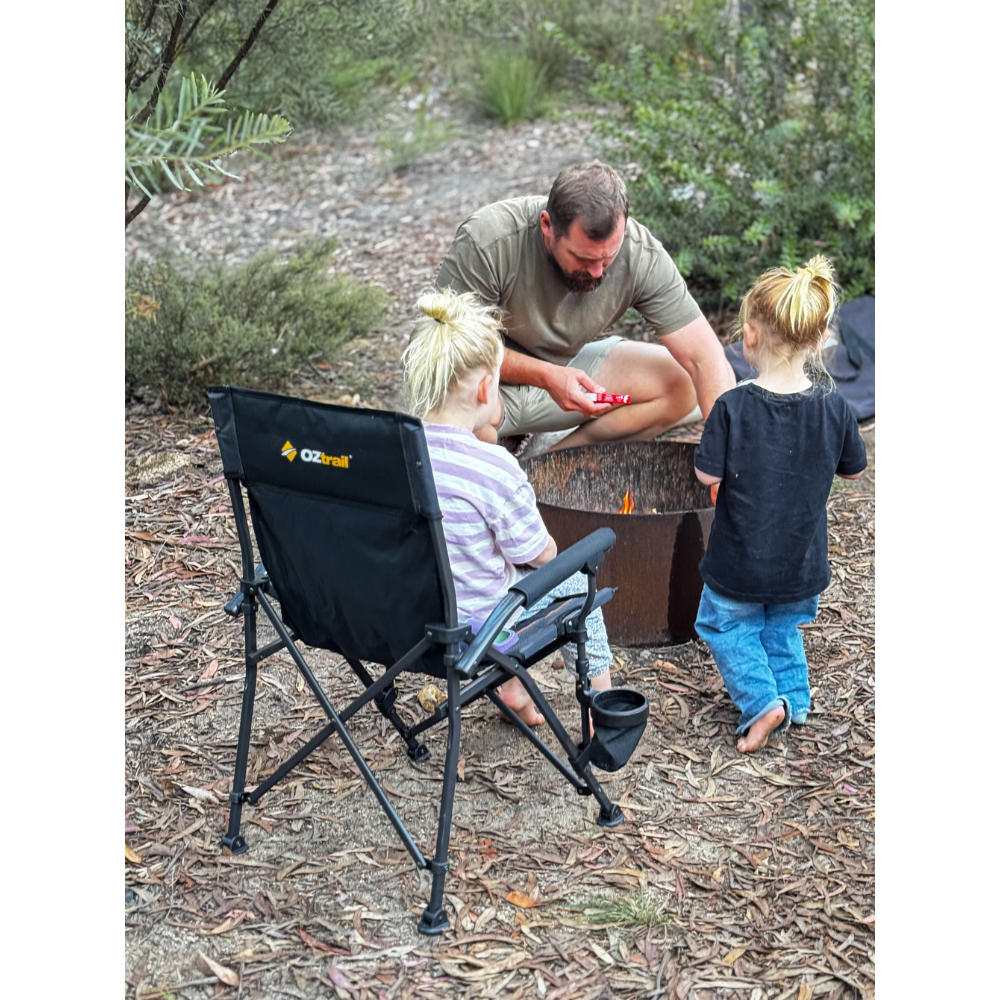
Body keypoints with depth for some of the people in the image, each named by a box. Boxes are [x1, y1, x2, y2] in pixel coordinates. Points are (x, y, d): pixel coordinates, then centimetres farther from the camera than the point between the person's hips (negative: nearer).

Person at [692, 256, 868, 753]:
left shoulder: (733, 406, -22)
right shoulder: (834, 407, -12)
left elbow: (707, 474, -15)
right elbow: (854, 469, 2)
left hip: (741, 559, -3)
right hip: (801, 561, 3)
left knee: (726, 624, 19)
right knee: (782, 627, 28)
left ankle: (761, 701, 5)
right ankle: (793, 699, 27)